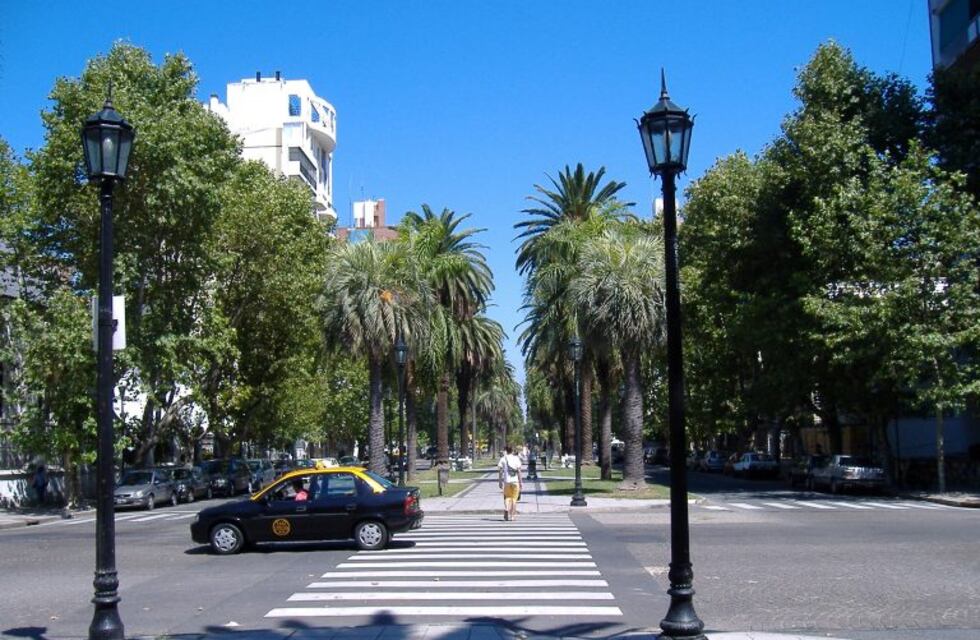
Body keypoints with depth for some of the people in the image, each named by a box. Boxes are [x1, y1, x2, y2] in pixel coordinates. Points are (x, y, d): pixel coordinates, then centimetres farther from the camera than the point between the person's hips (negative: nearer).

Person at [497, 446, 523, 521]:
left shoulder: (503, 459, 2)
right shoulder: (516, 459, 2)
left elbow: (500, 471, -2)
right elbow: (519, 471, -4)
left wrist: (500, 481, 4)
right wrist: (521, 482, -1)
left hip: (507, 481, 0)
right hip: (515, 481, 0)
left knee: (507, 497, 12)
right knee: (514, 498, 10)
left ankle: (506, 511, -11)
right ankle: (513, 515, 10)